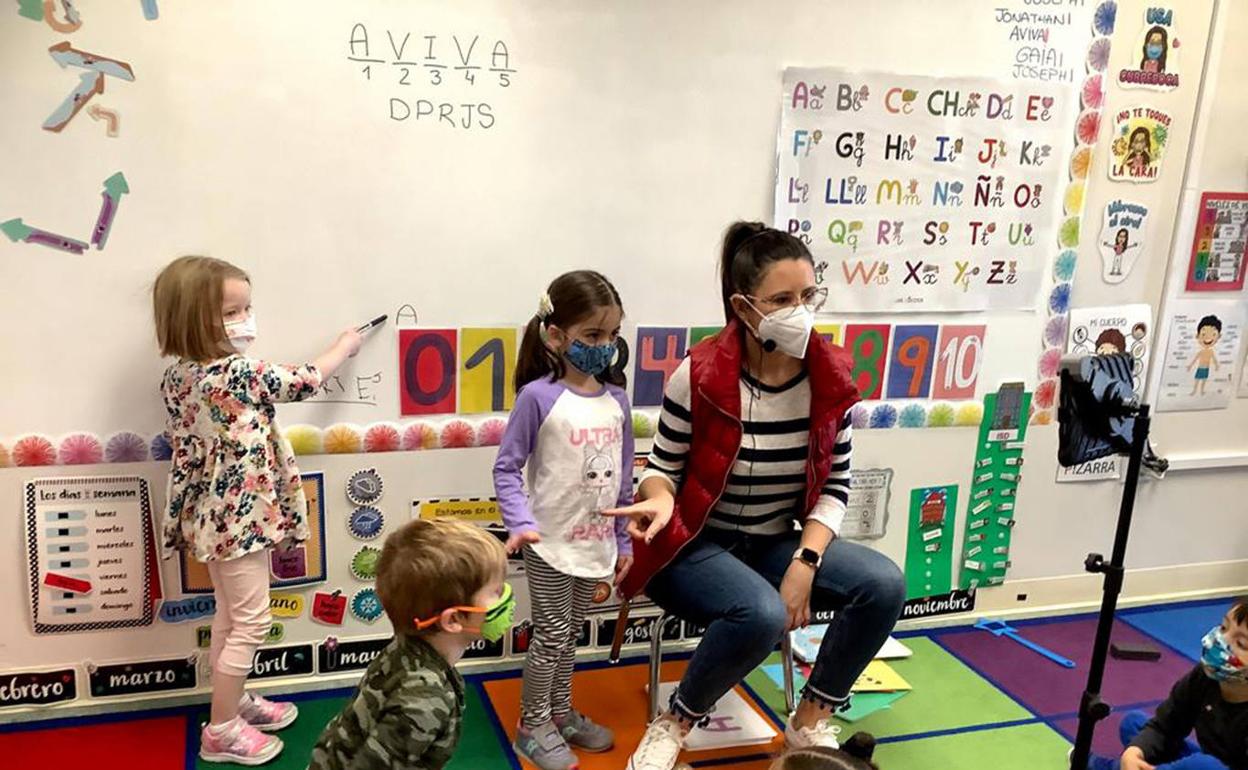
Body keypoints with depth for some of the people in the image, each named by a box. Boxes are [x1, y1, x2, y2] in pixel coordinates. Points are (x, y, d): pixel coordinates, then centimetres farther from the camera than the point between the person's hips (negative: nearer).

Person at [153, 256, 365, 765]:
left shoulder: (176, 376, 2)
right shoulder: (239, 373, -23)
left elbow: (184, 445, 9)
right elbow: (305, 380, -8)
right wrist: (345, 345, 7)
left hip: (211, 517, 9)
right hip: (241, 517, -9)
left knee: (230, 616, 22)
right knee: (251, 621, 2)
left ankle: (234, 700, 38)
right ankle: (221, 730, 12)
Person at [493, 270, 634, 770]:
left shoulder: (616, 398, 1)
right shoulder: (538, 396, -16)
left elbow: (624, 476, 8)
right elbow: (506, 468, -12)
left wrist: (624, 540, 11)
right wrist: (520, 523, -26)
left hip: (596, 541, 5)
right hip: (551, 542, -5)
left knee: (569, 633, 20)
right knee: (552, 635, 5)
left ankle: (561, 713, 38)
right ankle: (532, 726, 25)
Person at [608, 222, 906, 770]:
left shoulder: (830, 377, -6)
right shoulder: (699, 375, -18)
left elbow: (835, 486, 0)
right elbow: (663, 469, -6)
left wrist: (805, 562, -14)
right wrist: (661, 500, -31)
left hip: (778, 545, 5)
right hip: (695, 547, -5)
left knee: (884, 584, -18)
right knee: (762, 614, -35)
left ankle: (811, 722, 3)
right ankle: (676, 722, -5)